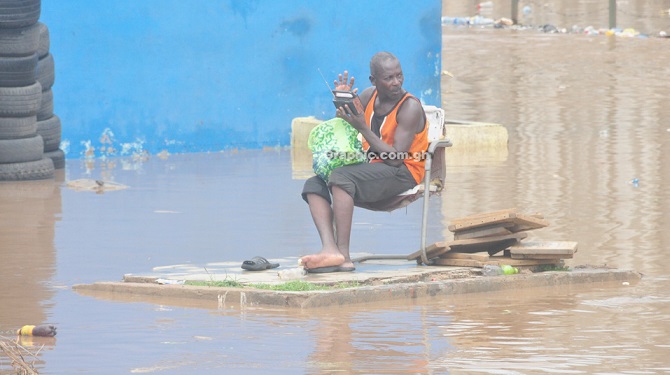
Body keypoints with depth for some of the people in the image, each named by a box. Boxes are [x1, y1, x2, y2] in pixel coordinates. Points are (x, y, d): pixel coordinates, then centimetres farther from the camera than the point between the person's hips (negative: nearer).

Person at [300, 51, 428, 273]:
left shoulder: (410, 107, -13)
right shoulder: (370, 96, 9)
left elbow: (396, 158, -20)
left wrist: (363, 128, -21)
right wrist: (342, 103, -4)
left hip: (402, 173, -8)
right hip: (373, 169, 8)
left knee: (340, 178, -31)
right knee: (313, 186, -9)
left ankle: (343, 253, -34)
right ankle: (329, 248, -33)